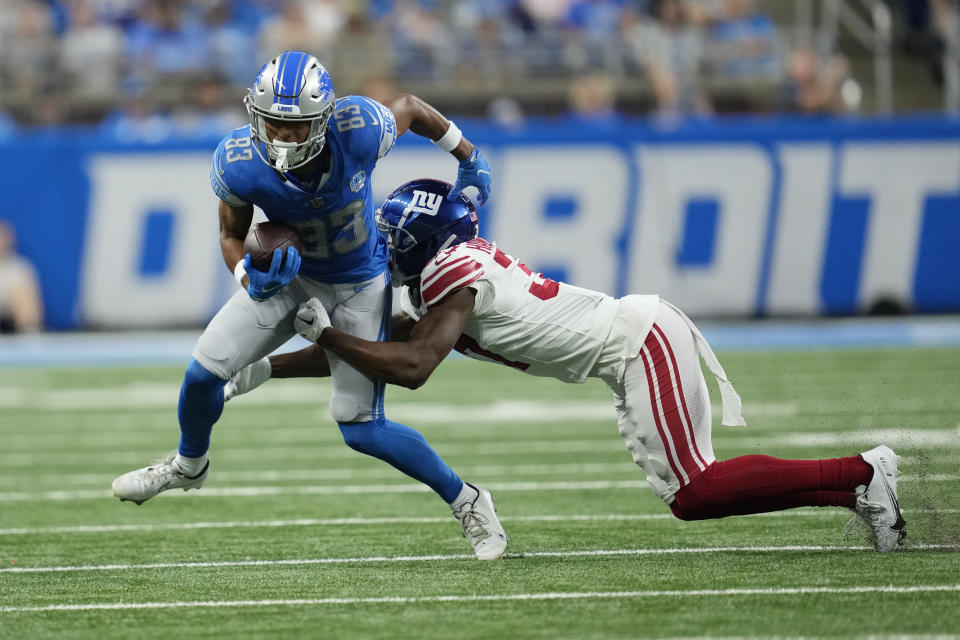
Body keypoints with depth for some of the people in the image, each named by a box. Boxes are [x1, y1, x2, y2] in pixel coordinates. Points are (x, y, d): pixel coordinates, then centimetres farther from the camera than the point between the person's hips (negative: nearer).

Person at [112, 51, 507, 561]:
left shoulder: (360, 132, -36)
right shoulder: (238, 164, -29)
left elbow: (409, 107, -12)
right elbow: (232, 236, -10)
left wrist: (470, 161, 2)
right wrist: (251, 278, -32)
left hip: (358, 284, -3)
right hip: (290, 272, 3)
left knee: (361, 429, -6)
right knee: (203, 373, -3)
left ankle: (466, 502, 16)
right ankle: (188, 464, 32)